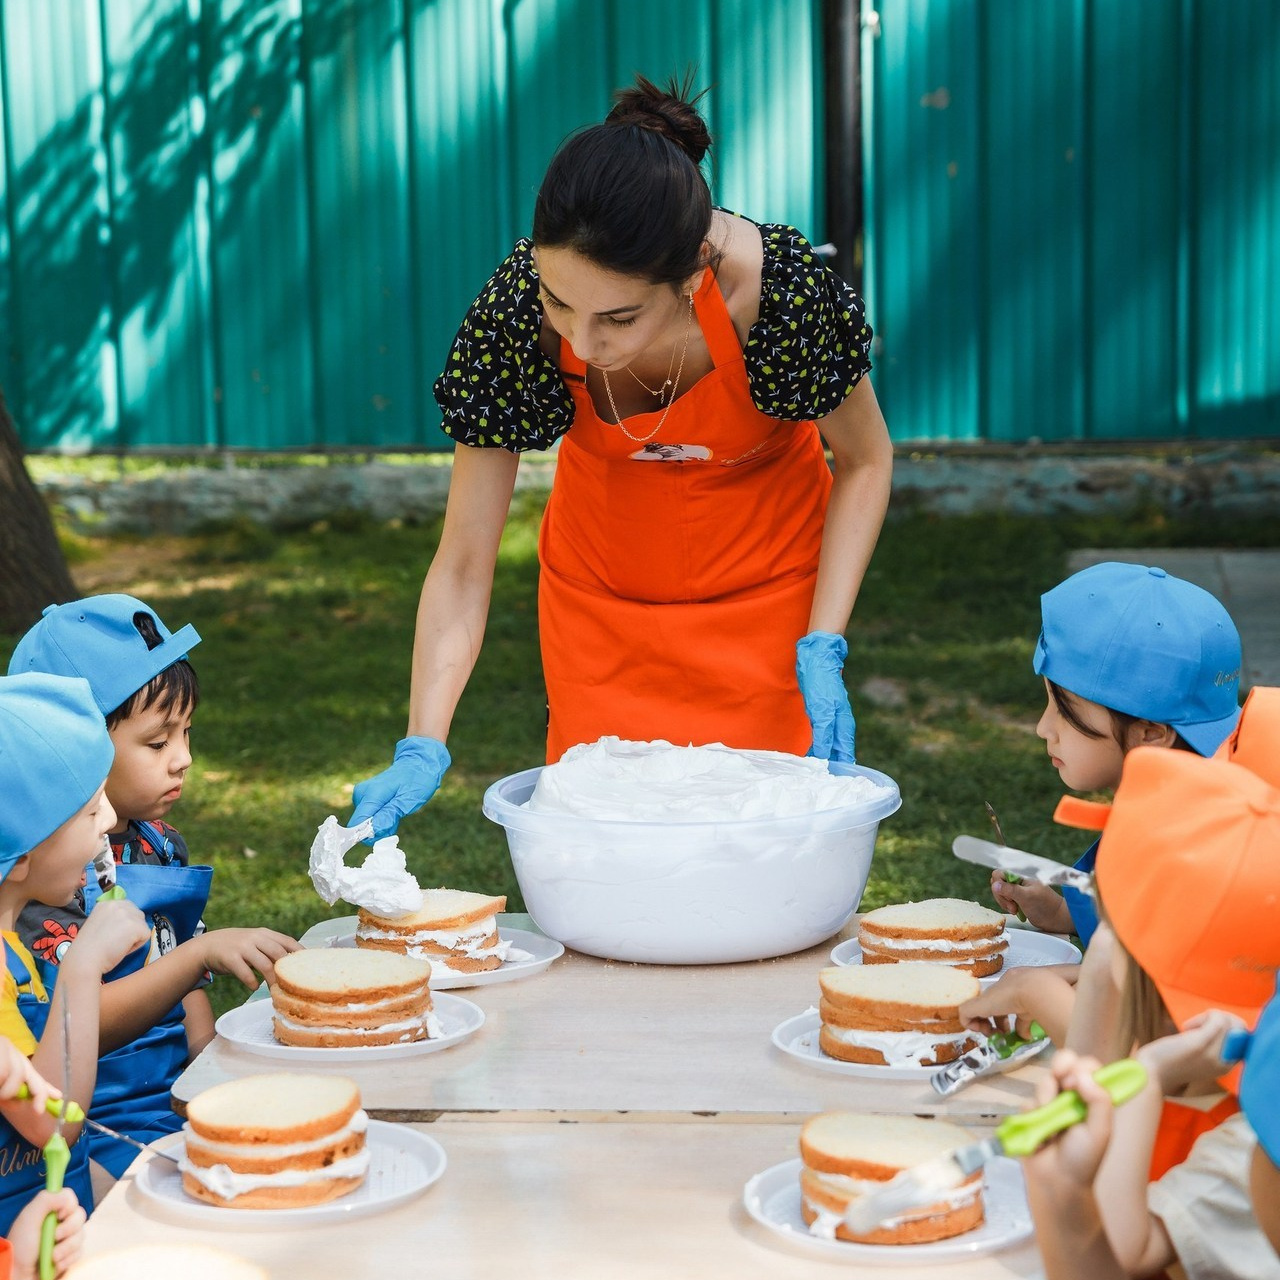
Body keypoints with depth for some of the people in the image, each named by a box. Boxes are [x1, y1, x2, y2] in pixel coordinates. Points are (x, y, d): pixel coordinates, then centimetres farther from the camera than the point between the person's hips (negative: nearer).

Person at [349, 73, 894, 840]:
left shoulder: (782, 289, -33)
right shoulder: (517, 309, -30)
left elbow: (865, 462, -11)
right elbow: (464, 562, -20)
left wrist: (824, 649, -19)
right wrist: (422, 749, -29)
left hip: (765, 589, -1)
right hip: (602, 598, 1)